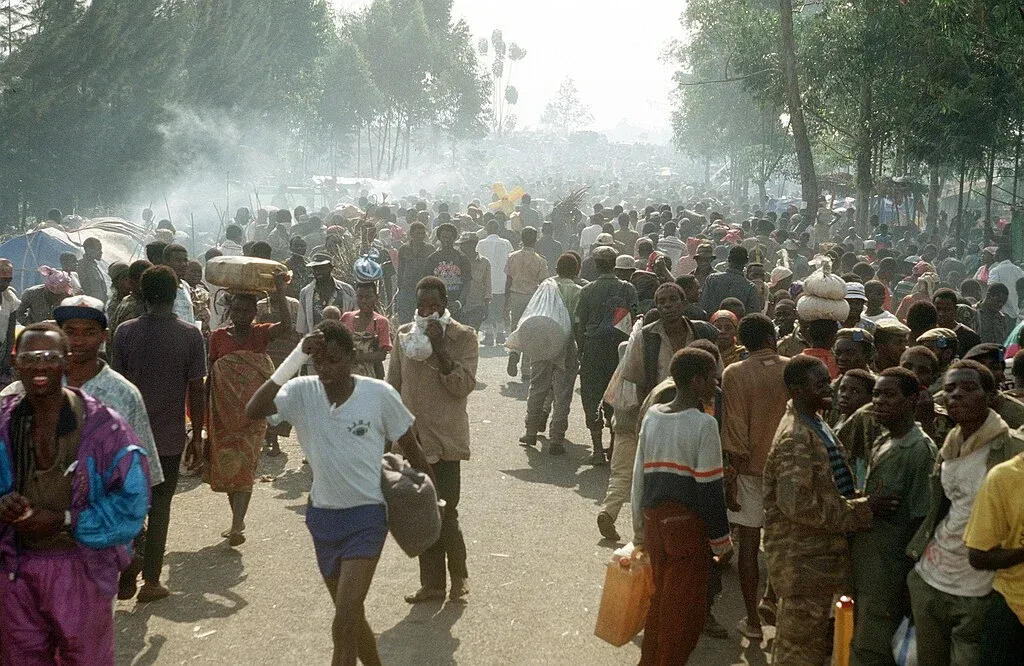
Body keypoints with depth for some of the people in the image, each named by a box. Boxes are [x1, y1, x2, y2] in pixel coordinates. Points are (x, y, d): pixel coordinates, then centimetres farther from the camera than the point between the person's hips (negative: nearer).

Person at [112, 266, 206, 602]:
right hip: (169, 435, -1)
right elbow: (196, 389, -7)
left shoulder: (125, 332, -4)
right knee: (159, 505, 8)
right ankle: (151, 581, 9)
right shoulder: (189, 335, -8)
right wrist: (197, 434, 3)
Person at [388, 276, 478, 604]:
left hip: (445, 438, -4)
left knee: (445, 512, -6)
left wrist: (439, 347, -20)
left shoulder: (463, 337, -3)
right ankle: (432, 582, 19)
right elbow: (393, 386, 13)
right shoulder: (404, 334, 8)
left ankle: (459, 576, 15)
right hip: (411, 438, 4)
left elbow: (464, 386, -14)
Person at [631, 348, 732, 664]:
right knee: (684, 606, 5)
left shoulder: (652, 416, 4)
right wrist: (721, 540, -5)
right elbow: (710, 489, -14)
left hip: (654, 517, 6)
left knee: (660, 595, 19)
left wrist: (640, 530, 17)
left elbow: (638, 478, 8)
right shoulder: (703, 425, -14)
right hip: (688, 523, -6)